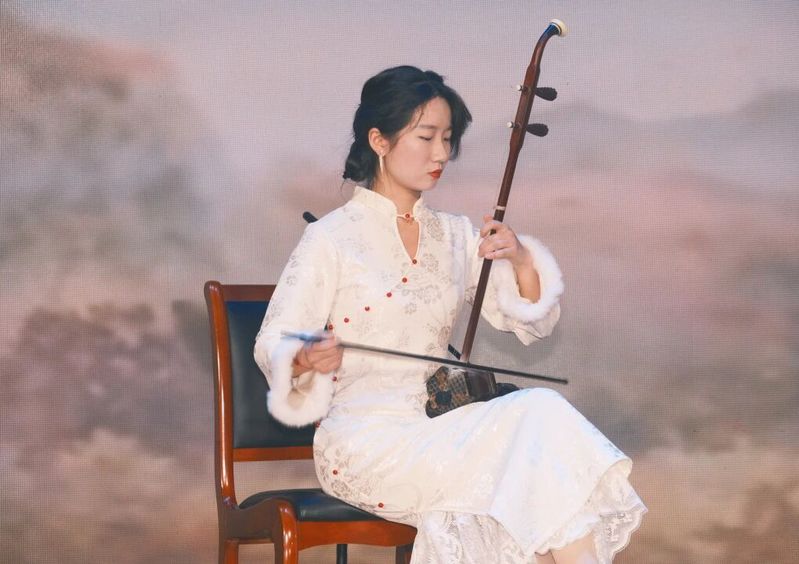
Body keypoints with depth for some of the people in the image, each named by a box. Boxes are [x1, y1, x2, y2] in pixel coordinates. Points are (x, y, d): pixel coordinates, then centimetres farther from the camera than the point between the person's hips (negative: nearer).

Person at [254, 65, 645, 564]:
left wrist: (522, 261, -5)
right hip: (366, 441, -5)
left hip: (437, 428, 5)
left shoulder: (456, 236, 13)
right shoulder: (331, 239, -2)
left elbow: (531, 323, 14)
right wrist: (307, 360, -27)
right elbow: (274, 344, -4)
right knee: (539, 417, -26)